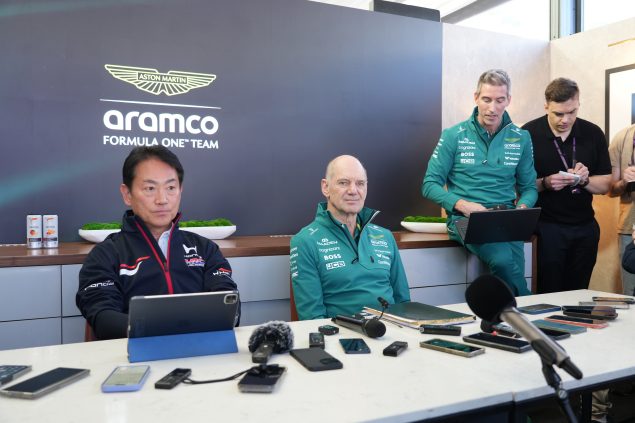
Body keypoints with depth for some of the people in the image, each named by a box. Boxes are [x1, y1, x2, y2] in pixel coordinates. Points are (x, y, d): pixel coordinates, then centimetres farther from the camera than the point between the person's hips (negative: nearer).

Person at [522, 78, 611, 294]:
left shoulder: (593, 134, 4)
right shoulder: (528, 134, -7)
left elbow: (605, 185, 8)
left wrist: (584, 179, -12)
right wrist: (545, 183, -21)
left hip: (585, 226, 4)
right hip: (546, 226, -3)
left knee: (579, 292, 11)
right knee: (550, 293, 1)